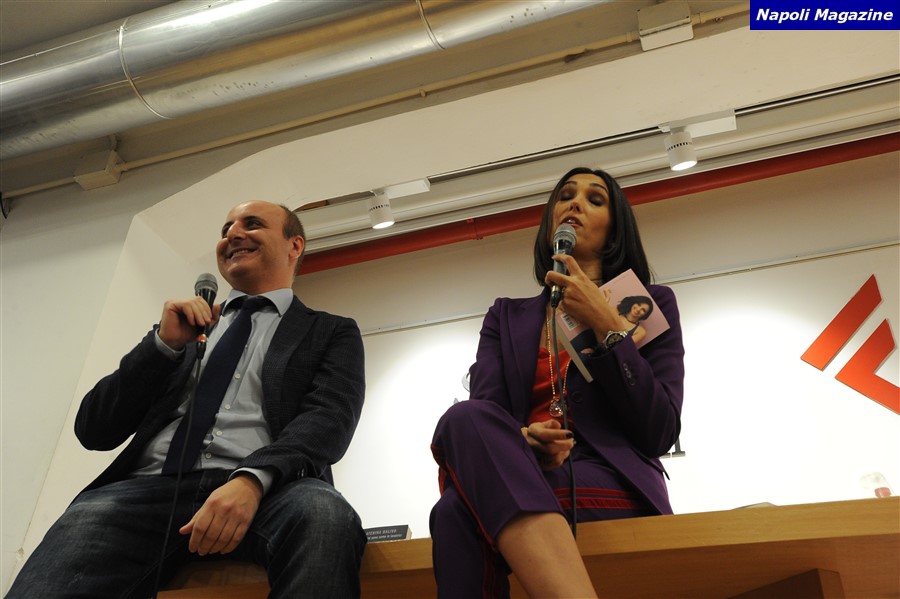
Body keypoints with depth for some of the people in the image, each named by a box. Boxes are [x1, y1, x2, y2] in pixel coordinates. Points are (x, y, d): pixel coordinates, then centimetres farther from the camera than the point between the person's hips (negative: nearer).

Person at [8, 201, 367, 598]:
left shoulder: (332, 333, 17)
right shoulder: (185, 324, 25)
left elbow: (329, 419, -3)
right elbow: (93, 430, 17)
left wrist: (251, 480, -22)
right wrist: (164, 342, 3)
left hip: (269, 490, -1)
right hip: (155, 484, 2)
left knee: (323, 513, -35)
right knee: (86, 521, -31)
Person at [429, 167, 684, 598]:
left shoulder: (650, 303, 15)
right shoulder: (506, 316, 21)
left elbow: (660, 433, 2)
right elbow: (481, 416, 6)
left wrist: (606, 326, -5)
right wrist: (519, 441, -18)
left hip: (612, 489, -2)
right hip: (516, 484, 3)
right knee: (467, 420, -34)